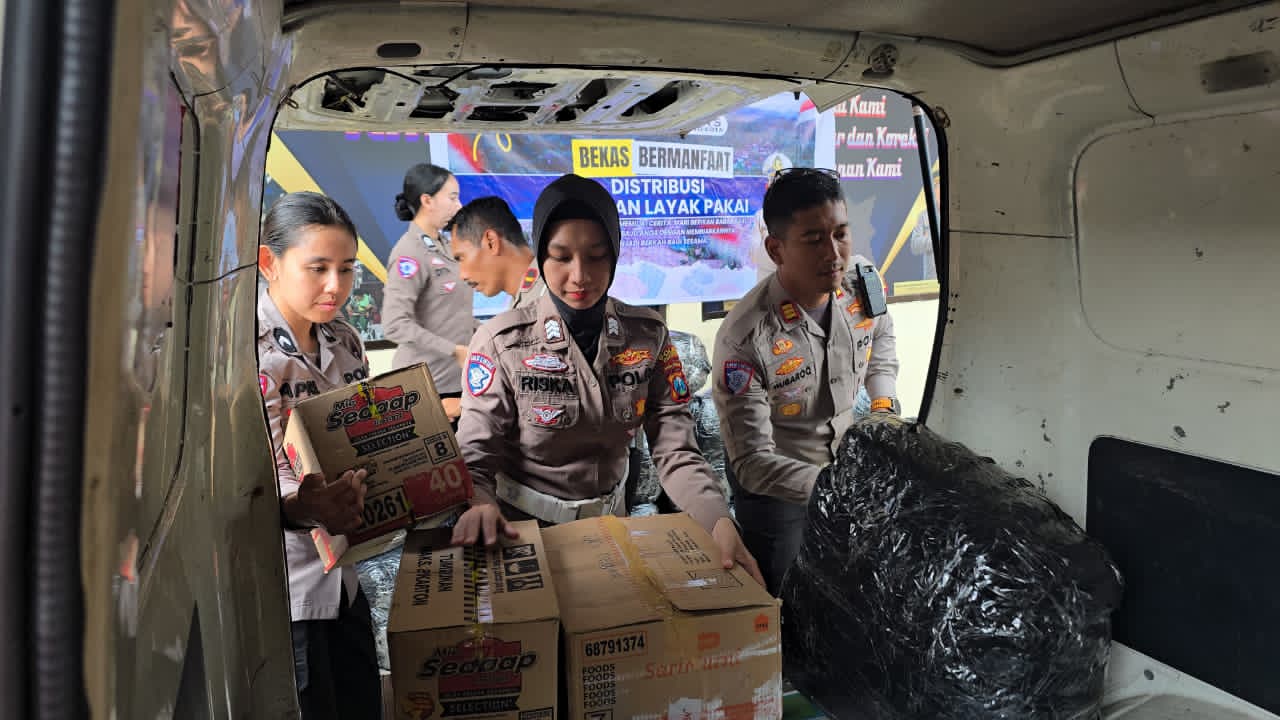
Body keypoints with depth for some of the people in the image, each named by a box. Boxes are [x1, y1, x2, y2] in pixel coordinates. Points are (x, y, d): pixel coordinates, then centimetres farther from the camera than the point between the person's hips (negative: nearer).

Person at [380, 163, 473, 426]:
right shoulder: (410, 253, -15)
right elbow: (395, 325, -22)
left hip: (457, 378, 8)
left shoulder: (444, 246, 12)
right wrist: (455, 351, -21)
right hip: (428, 385, -8)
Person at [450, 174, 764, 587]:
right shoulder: (502, 342, -13)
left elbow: (674, 452, -10)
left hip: (609, 522, 3)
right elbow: (475, 456, -14)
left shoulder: (649, 336, -5)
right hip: (521, 529, -2)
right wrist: (479, 504, -37)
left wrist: (719, 520, -28)